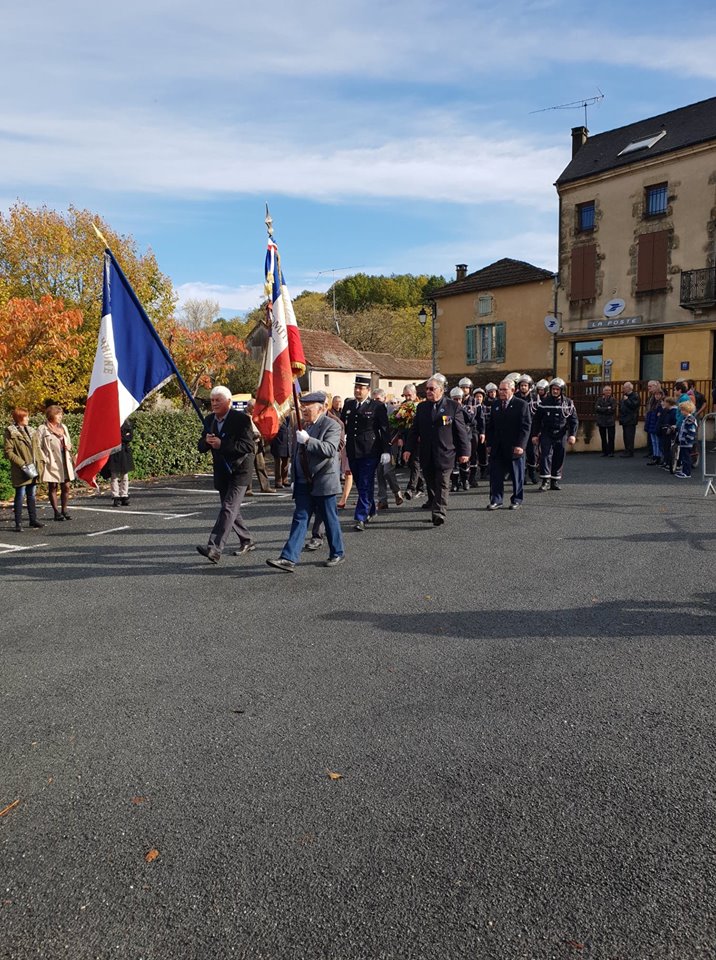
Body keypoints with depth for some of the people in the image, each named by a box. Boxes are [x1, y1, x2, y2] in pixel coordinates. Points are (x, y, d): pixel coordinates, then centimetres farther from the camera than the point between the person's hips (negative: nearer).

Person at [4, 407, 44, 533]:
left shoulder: (31, 431, 13)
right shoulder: (10, 432, -6)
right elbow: (8, 451, -11)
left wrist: (39, 463, 7)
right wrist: (22, 464, -16)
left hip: (33, 469, 6)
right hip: (21, 471, -6)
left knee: (32, 496, 13)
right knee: (20, 496, -2)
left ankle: (33, 519, 22)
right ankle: (18, 524, 4)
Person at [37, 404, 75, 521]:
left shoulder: (63, 427, 15)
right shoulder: (42, 429, -2)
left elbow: (69, 443, 24)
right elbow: (38, 447, -5)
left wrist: (69, 447, 2)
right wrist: (45, 460, -12)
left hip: (65, 462, 5)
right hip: (52, 463, -5)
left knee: (66, 486, 3)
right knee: (53, 487, 2)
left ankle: (64, 510, 14)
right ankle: (56, 512, 8)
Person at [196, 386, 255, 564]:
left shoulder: (241, 419, -13)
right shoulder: (209, 420, 8)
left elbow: (249, 446, -21)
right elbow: (201, 447, 9)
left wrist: (222, 444, -26)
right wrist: (206, 441, -16)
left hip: (239, 471, -7)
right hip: (221, 473, 8)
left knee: (228, 509, -16)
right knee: (232, 510, 15)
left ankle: (215, 549, -22)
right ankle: (247, 541, 31)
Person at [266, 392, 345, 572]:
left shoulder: (331, 425, -8)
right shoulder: (301, 426, 14)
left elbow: (330, 449, -24)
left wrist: (308, 440, -31)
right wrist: (294, 479, 22)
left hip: (323, 482, -6)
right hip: (304, 483, 6)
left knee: (329, 519, 6)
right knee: (300, 519, 0)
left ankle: (337, 553, 23)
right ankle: (289, 558, -5)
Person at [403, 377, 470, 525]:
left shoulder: (453, 406, -1)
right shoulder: (421, 407, 12)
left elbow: (462, 431, -1)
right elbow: (414, 430, 11)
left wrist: (464, 452, -5)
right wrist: (408, 449, 2)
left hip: (445, 453, -4)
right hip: (426, 455, 4)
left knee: (442, 485, -5)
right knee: (431, 484, 9)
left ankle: (439, 514, -6)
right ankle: (436, 507, 22)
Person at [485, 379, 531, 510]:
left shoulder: (521, 405, -4)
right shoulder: (495, 404, 11)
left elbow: (525, 427, -8)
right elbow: (491, 426, 14)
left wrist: (520, 445, -16)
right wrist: (489, 444, 7)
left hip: (514, 448, -4)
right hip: (497, 448, 4)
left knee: (517, 476, 7)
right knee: (496, 476, 1)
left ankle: (517, 500, 18)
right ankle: (496, 500, 8)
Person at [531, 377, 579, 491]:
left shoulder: (568, 403, 5)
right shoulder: (544, 402, 3)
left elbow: (574, 421, 6)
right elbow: (536, 420, 6)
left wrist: (572, 435, -4)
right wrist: (535, 435, 2)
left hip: (561, 435, 1)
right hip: (546, 434, -1)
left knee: (559, 458, 4)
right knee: (546, 455, -13)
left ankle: (555, 482, 14)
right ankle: (545, 481, -13)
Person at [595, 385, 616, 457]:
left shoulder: (613, 400, 0)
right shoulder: (599, 399, 8)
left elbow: (612, 409, -13)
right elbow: (596, 409, -6)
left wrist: (601, 409, -12)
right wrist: (607, 409, -13)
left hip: (610, 422, -2)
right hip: (601, 421, 3)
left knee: (611, 438, -4)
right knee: (603, 438, 8)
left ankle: (611, 452, 3)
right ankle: (604, 452, 15)